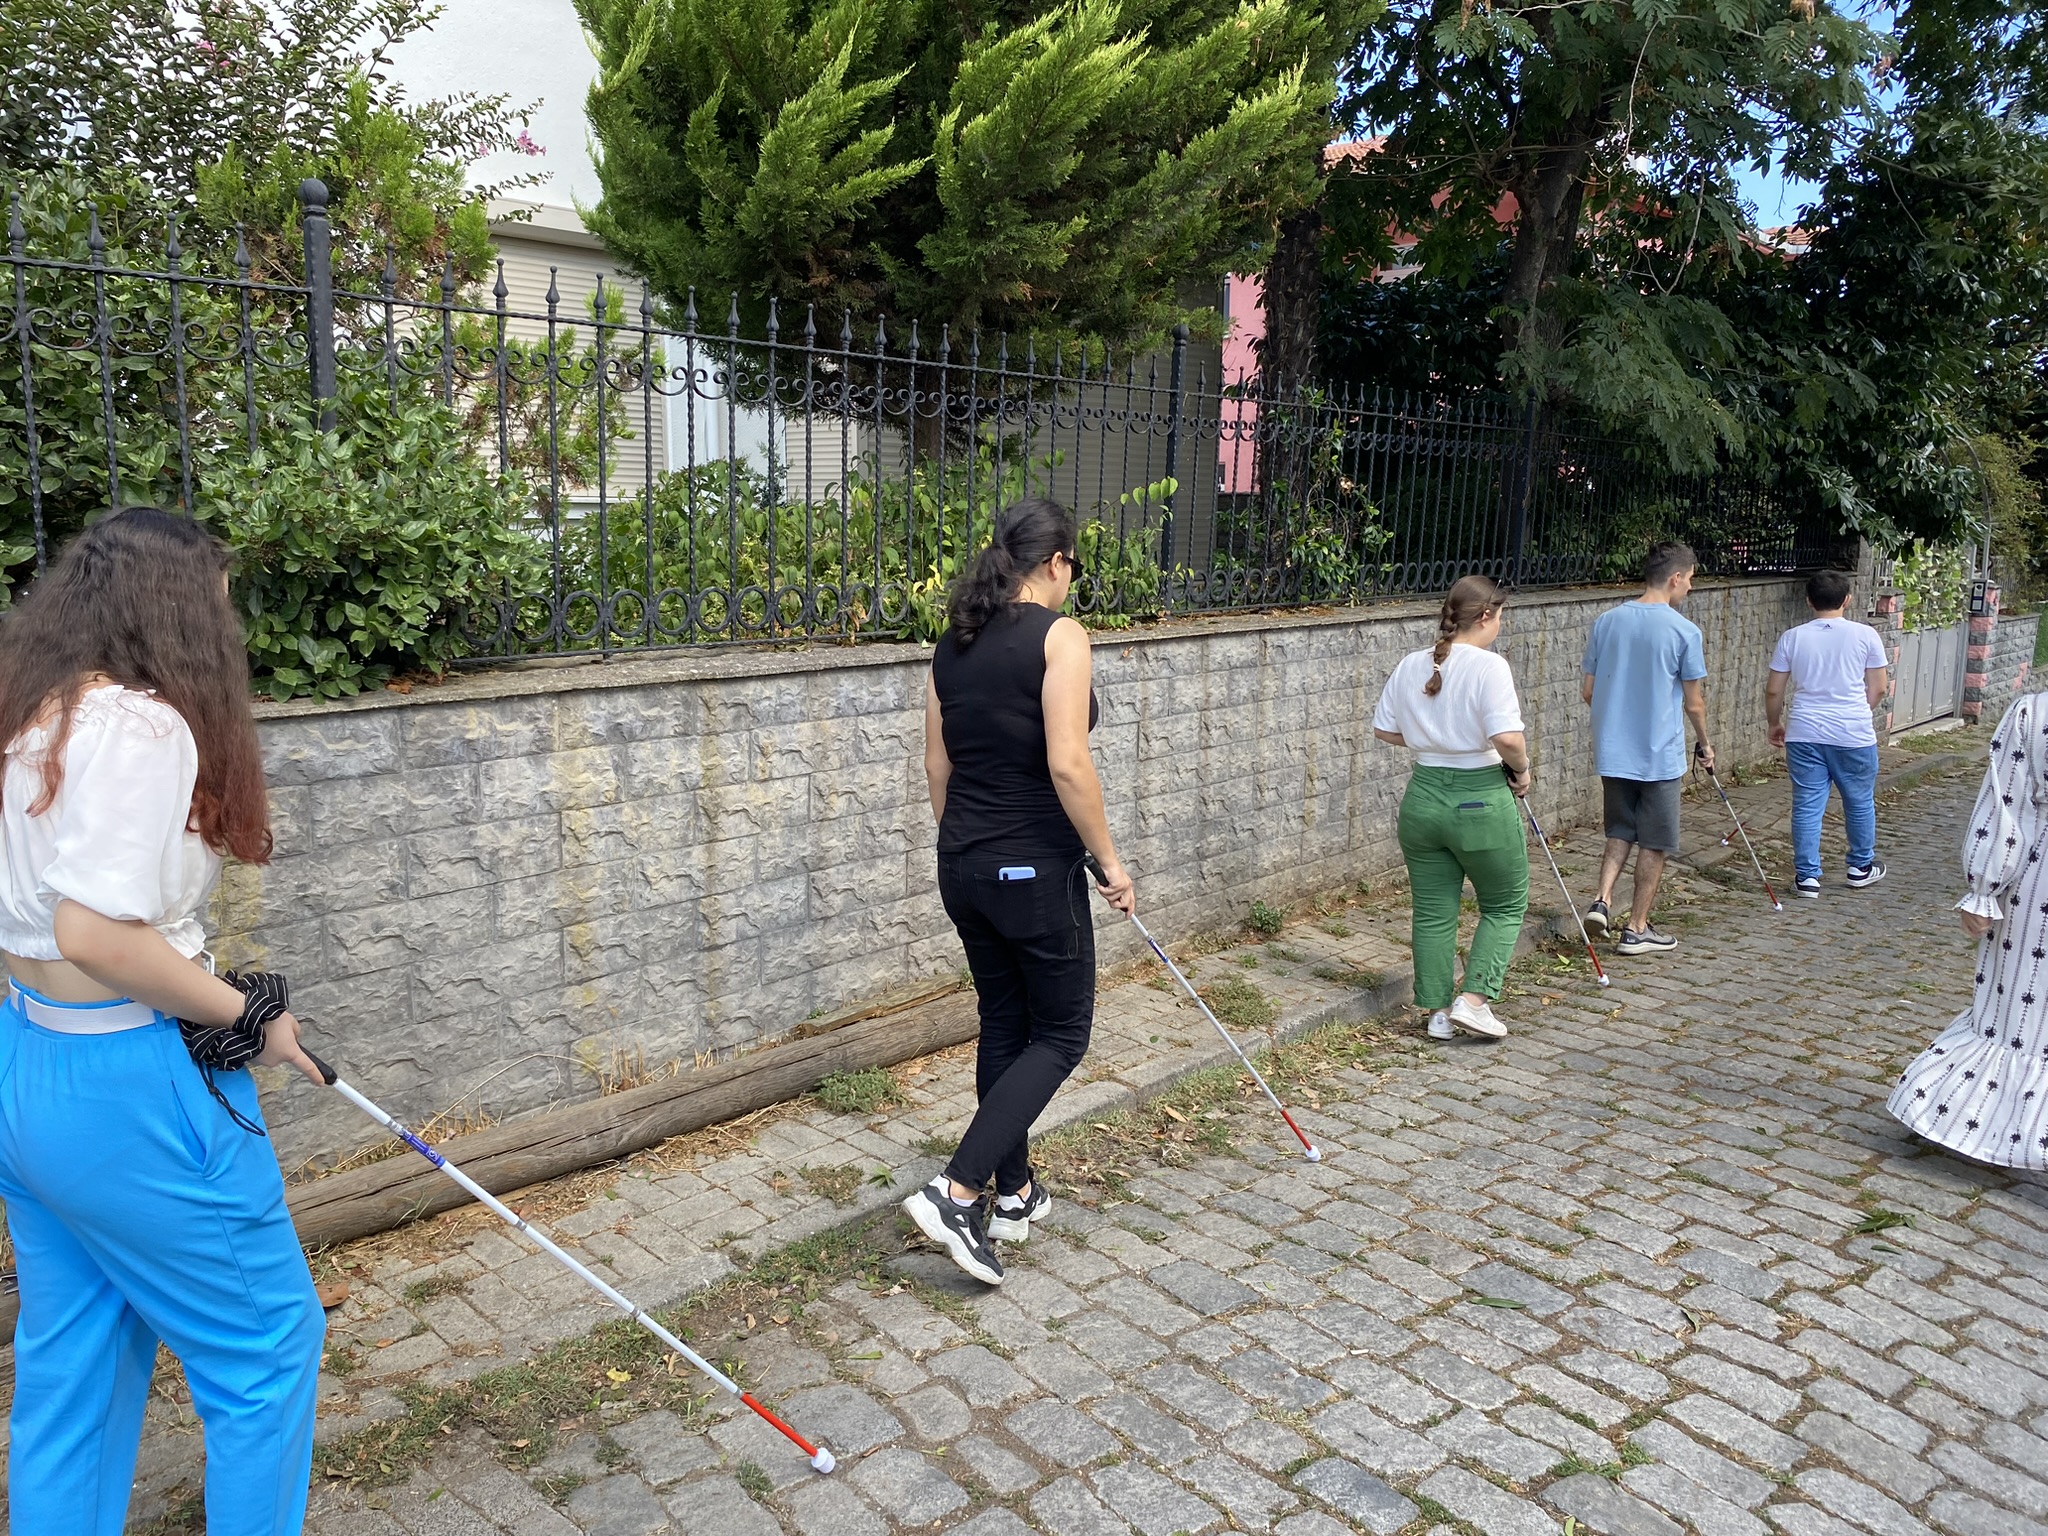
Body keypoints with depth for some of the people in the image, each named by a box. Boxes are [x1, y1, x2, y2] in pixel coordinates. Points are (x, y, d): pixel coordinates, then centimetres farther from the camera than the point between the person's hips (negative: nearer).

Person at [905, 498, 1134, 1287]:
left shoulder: (953, 643, 7)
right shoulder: (1058, 635, -14)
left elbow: (937, 764, 11)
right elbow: (1066, 763, -21)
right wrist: (1109, 859, -11)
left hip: (963, 865, 7)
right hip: (1035, 867, -7)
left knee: (1004, 1024, 19)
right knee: (1061, 1034, 7)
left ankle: (1015, 1195, 30)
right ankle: (956, 1193, -3)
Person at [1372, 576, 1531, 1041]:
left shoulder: (1411, 665, 3)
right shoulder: (1489, 667, -15)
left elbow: (1384, 729, 9)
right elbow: (1508, 738, -23)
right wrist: (1521, 769, -4)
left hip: (1423, 798, 5)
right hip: (1481, 801, -5)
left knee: (1432, 911, 13)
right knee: (1506, 905, 14)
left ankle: (1438, 1012, 21)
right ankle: (1474, 1000, 6)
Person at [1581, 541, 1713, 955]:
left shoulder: (1606, 622, 2)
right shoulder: (1684, 631, -11)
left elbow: (1588, 691, 7)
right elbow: (1693, 703, -5)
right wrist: (1704, 745, 12)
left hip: (1612, 753, 4)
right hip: (1660, 755, -4)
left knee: (1620, 832, 19)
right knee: (1655, 843, 8)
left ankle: (1601, 901, 1)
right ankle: (1637, 929, 13)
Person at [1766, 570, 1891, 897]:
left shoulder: (1792, 638, 0)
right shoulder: (1865, 635, -4)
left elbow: (1773, 691, 2)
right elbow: (1877, 689, 2)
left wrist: (1775, 723, 18)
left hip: (1804, 735, 1)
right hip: (1853, 735, -1)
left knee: (1807, 805, 6)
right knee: (1860, 802, 17)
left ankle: (1807, 876, 8)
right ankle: (1861, 868, 31)